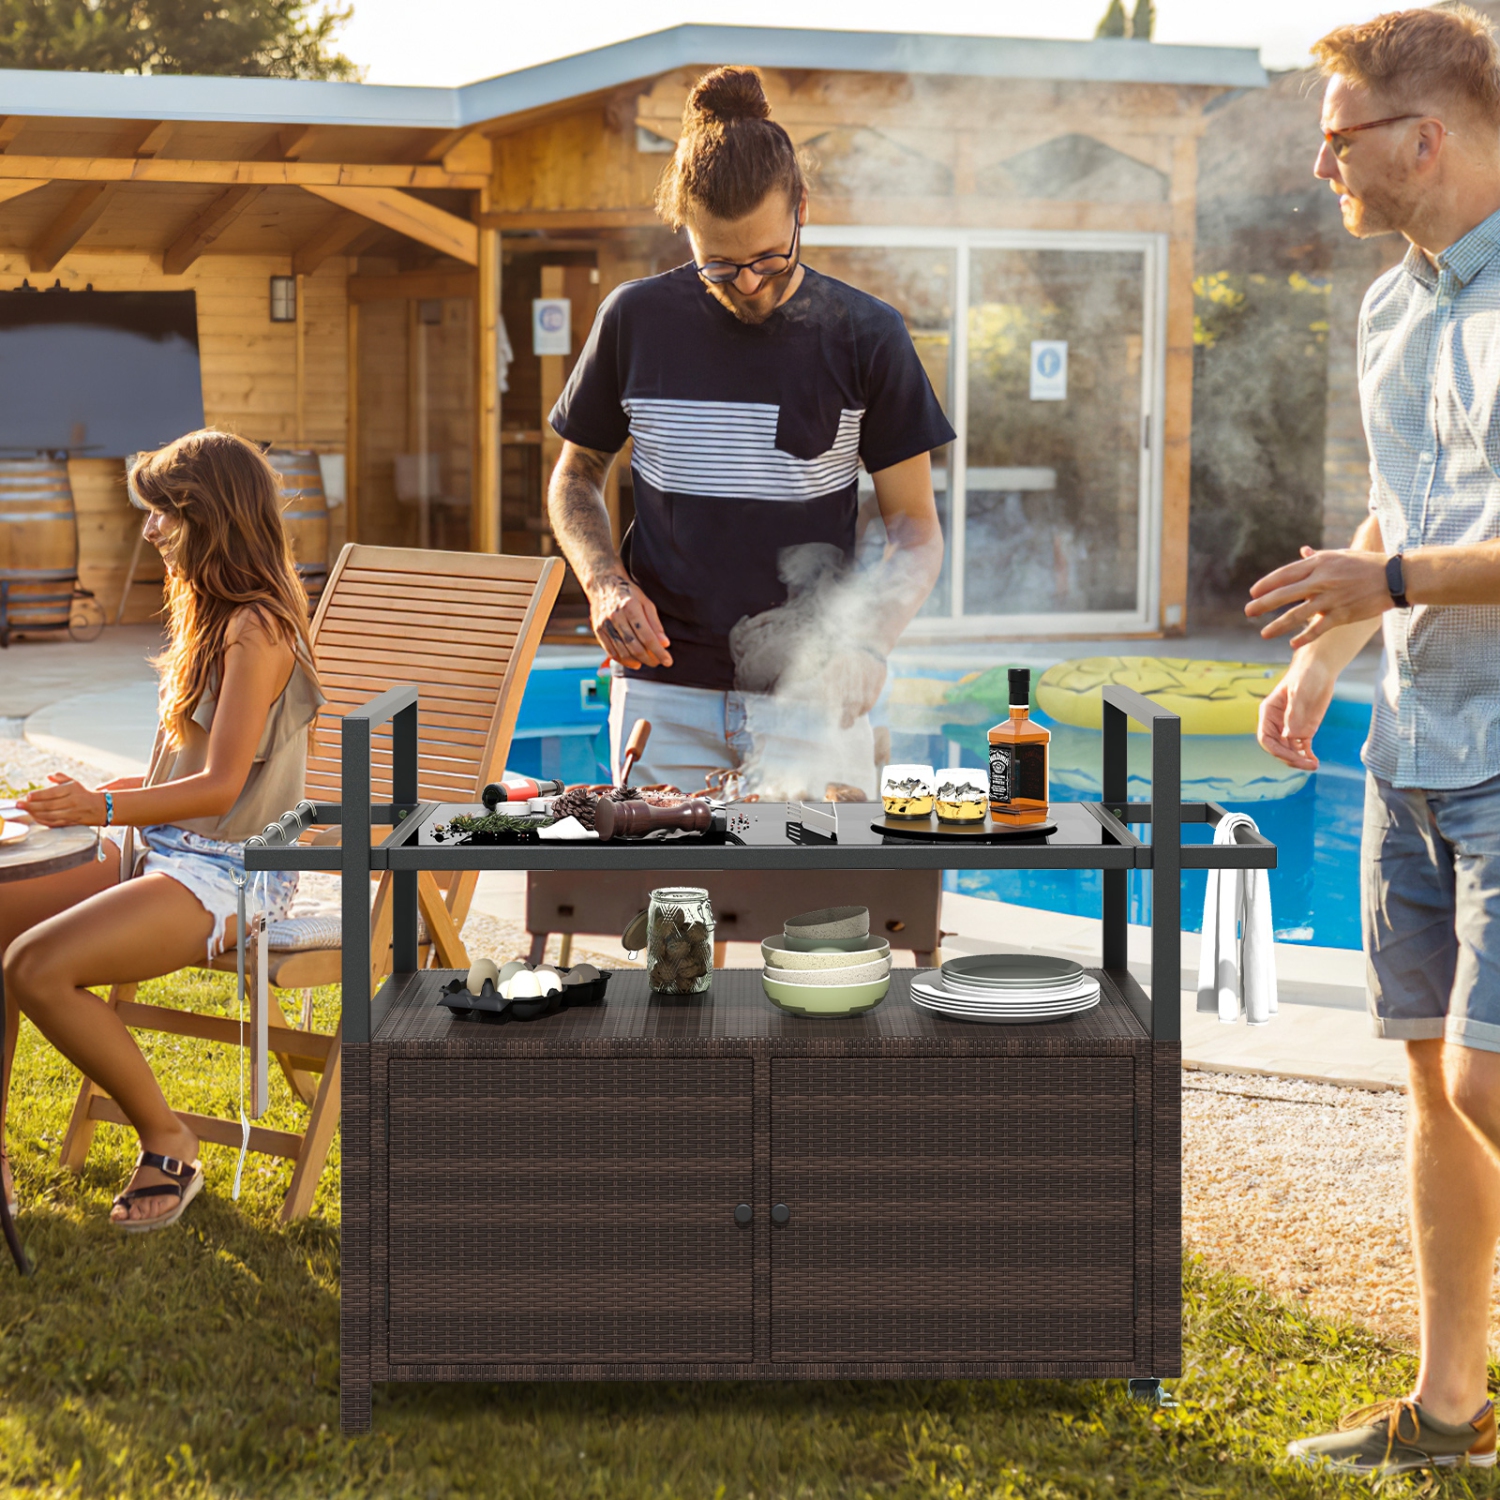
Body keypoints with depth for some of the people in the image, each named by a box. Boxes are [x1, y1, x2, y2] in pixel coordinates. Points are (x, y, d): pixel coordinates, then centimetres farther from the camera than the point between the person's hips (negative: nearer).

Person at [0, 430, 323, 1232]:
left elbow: (221, 786, -22)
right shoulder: (213, 614, 15)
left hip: (228, 876, -10)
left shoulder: (257, 627, -15)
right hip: (159, 849, 10)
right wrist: (100, 793, 12)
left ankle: (168, 1143, -7)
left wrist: (106, 809, -32)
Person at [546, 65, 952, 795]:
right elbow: (575, 476, 14)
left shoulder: (866, 336, -3)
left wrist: (868, 635, -18)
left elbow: (915, 527, 1)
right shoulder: (636, 319, 0)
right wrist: (605, 583, -6)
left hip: (812, 698, -1)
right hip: (665, 691, 1)